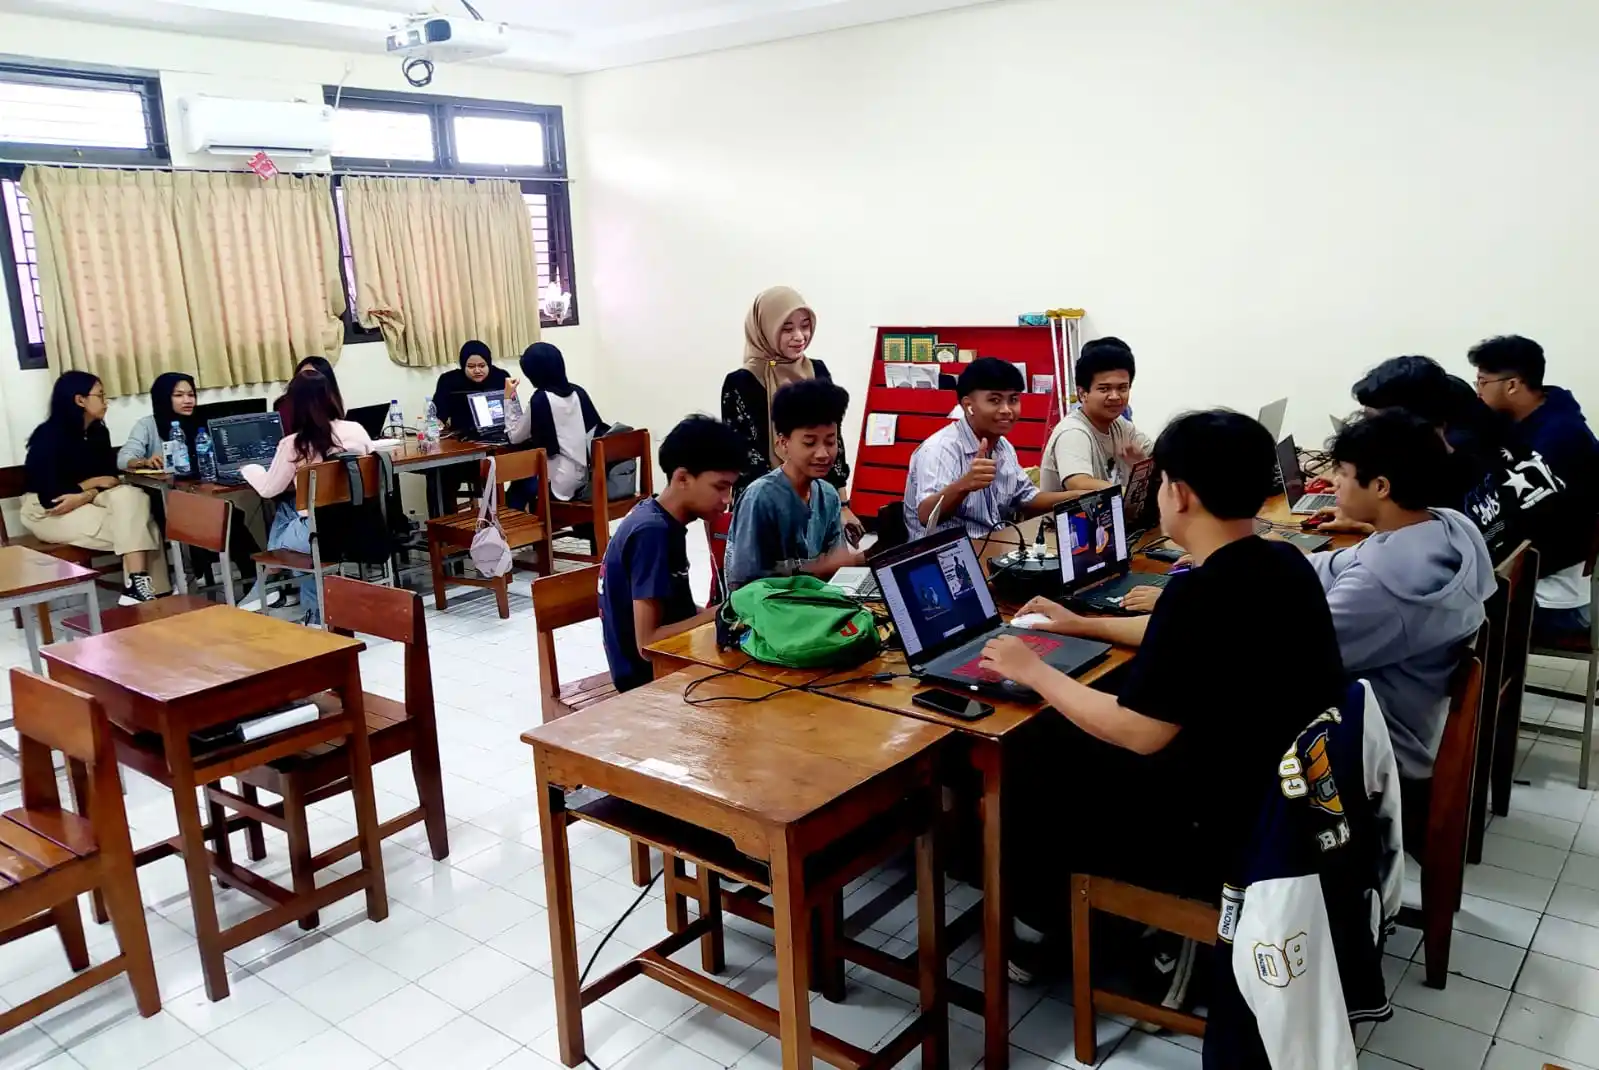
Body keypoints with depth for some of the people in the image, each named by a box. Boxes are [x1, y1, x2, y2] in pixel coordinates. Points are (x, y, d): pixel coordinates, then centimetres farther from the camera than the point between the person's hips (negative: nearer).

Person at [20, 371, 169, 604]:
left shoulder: (98, 431, 5)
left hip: (86, 502, 6)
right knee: (130, 525, -25)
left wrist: (85, 496, -20)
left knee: (133, 497, -25)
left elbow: (109, 478, -1)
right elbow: (50, 494, -22)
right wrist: (93, 483, -12)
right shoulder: (49, 435, -15)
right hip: (47, 511, -6)